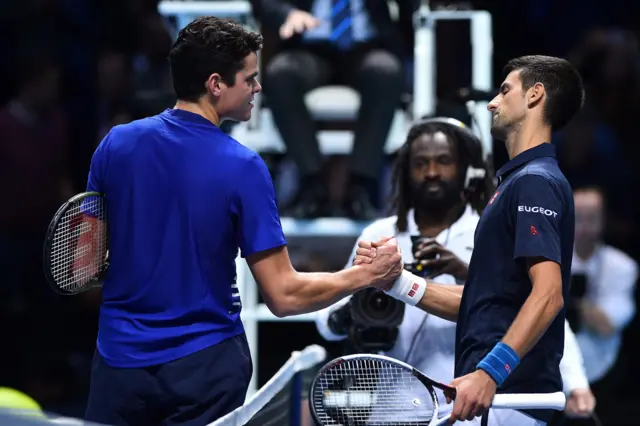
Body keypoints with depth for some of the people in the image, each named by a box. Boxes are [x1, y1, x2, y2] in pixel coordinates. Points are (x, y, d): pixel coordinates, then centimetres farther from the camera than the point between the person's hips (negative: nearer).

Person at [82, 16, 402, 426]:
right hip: (204, 368, -2)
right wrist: (367, 275, -2)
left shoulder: (116, 143, -4)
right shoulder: (243, 167, -14)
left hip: (119, 361, 2)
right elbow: (284, 296, -14)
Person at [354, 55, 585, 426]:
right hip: (492, 395, 10)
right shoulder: (517, 180, 21)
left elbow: (548, 295, -23)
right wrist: (398, 280, 12)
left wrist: (489, 372, -31)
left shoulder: (535, 182, -10)